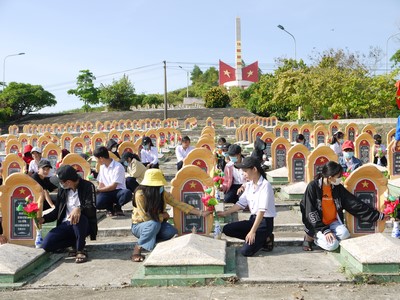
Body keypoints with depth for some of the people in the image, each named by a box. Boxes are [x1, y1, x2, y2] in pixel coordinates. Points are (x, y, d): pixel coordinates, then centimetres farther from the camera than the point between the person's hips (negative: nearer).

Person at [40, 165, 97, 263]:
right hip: (66, 224, 5)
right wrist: (43, 219, 0)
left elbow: (92, 208, -23)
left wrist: (79, 209, -42)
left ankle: (80, 250, -20)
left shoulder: (88, 186, -11)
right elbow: (57, 210, 14)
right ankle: (76, 242, 5)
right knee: (46, 245, -15)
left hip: (84, 224, -5)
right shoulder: (62, 189, 6)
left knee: (79, 217, -40)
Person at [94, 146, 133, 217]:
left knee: (127, 193, -40)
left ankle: (117, 207, -7)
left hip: (118, 191, -3)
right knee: (97, 203, -32)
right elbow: (101, 184, 14)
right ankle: (110, 207, 3)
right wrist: (97, 190, -7)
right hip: (106, 192, 3)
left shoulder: (118, 167, -13)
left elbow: (113, 186, -15)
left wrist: (98, 190, -13)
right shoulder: (102, 167, 11)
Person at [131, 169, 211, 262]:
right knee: (154, 224, -37)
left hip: (157, 224, 5)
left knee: (172, 232, -24)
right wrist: (163, 216, -15)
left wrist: (201, 213, -17)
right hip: (139, 225, -4)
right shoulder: (140, 194, -26)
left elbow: (179, 204, -11)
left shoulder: (163, 194, -10)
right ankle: (137, 248, -20)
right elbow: (146, 217, -26)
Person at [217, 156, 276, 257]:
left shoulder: (265, 185, -18)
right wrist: (225, 213, -1)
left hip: (265, 222, -8)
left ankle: (265, 239, 7)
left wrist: (252, 231, -26)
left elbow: (262, 211, -23)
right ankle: (261, 238, 1)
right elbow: (241, 203, 9)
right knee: (227, 229, -4)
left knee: (246, 251, -19)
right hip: (253, 219, 8)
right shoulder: (249, 185, 6)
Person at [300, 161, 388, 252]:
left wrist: (378, 215, 1)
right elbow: (311, 212, -16)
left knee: (344, 234, -24)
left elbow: (355, 204, 2)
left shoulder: (338, 188, -1)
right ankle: (311, 236, 2)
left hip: (333, 222, 5)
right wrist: (325, 230, -23)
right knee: (333, 245, -25)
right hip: (317, 224, -5)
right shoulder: (313, 187, -15)